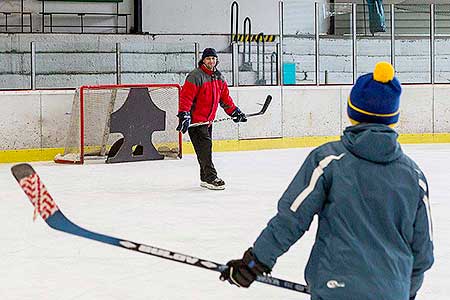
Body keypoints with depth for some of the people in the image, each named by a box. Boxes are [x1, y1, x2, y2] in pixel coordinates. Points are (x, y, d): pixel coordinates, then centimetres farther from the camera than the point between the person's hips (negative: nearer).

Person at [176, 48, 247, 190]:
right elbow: (186, 96, -19)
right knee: (204, 146, -14)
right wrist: (183, 115, -26)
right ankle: (210, 178, -15)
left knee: (206, 147, 12)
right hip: (195, 119, -8)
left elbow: (225, 97, 19)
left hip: (208, 119, 8)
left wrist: (234, 111, 14)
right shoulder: (196, 76, -16)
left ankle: (205, 178, 20)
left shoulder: (219, 77, 10)